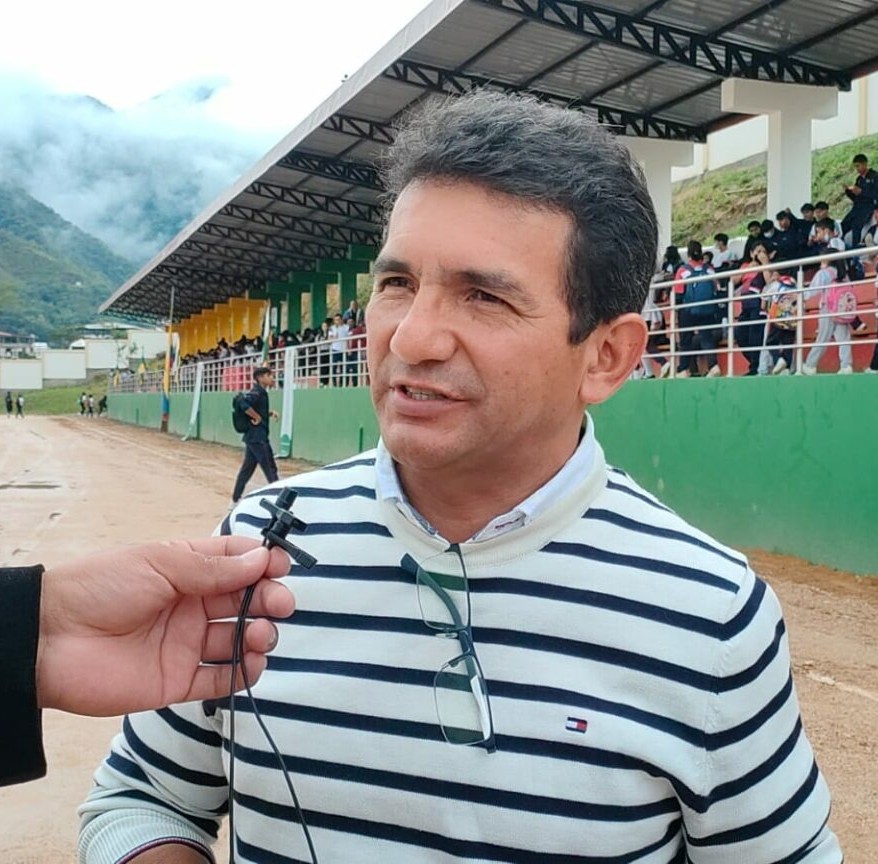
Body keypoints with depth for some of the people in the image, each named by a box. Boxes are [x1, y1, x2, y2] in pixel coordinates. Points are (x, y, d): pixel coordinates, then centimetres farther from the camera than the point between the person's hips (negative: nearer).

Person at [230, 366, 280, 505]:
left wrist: (270, 413, 8)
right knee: (270, 470, -4)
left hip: (252, 437, 10)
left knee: (247, 469, 13)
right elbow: (244, 404, -32)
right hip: (258, 437, -10)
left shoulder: (260, 392, 14)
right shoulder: (258, 392, -15)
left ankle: (235, 500, 17)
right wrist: (257, 417, -22)